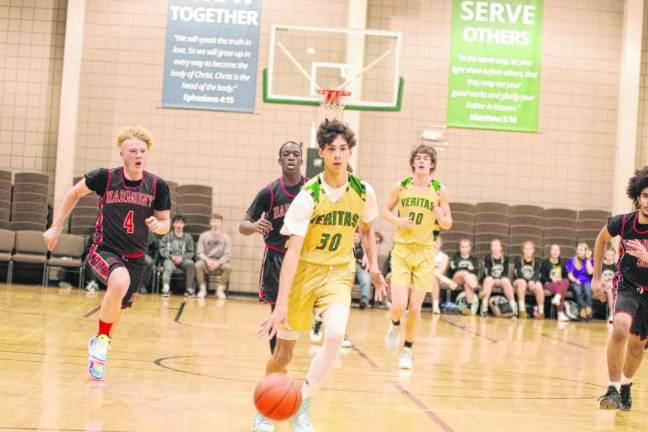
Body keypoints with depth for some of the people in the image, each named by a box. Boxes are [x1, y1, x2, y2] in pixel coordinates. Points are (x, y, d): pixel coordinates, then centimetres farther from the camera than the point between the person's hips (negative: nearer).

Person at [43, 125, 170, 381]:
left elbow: (165, 224, 3)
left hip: (135, 258, 4)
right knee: (120, 283, -35)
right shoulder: (105, 177, -11)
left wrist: (159, 225, -21)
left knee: (117, 308, 16)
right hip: (104, 251, -3)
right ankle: (101, 340, -13)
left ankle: (99, 342, 48)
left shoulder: (157, 186, -7)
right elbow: (74, 193, 7)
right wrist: (55, 227, 5)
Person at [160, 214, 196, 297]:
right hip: (170, 259, -1)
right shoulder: (167, 236, 8)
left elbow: (191, 252, 6)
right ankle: (166, 288, -52)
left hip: (183, 260, 1)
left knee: (191, 264, -31)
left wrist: (182, 258, -12)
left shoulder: (188, 237, 10)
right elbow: (162, 250, 2)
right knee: (168, 267, -35)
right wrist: (171, 256, -15)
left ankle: (189, 289, -25)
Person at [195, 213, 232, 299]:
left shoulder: (226, 237, -1)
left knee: (228, 266, -32)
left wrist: (218, 263, -22)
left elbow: (227, 255, -6)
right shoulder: (203, 236, 2)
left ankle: (220, 289, -13)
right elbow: (199, 252, -3)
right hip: (206, 261, 0)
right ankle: (202, 289, -16)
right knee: (198, 264, -32)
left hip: (219, 264, 0)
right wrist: (208, 261, -22)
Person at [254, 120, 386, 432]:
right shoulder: (308, 196, -16)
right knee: (283, 353, 5)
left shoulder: (364, 193, -4)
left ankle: (302, 406, -8)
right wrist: (281, 304, -26)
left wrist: (373, 265, 8)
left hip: (338, 273, 2)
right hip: (304, 272, -2)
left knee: (335, 336, -26)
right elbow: (293, 252, -20)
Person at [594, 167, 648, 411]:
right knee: (621, 327, -28)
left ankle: (626, 385, 40)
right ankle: (613, 388, -19)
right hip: (627, 286, -1)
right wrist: (596, 277, 6)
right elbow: (602, 238, 5)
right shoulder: (623, 223, -18)